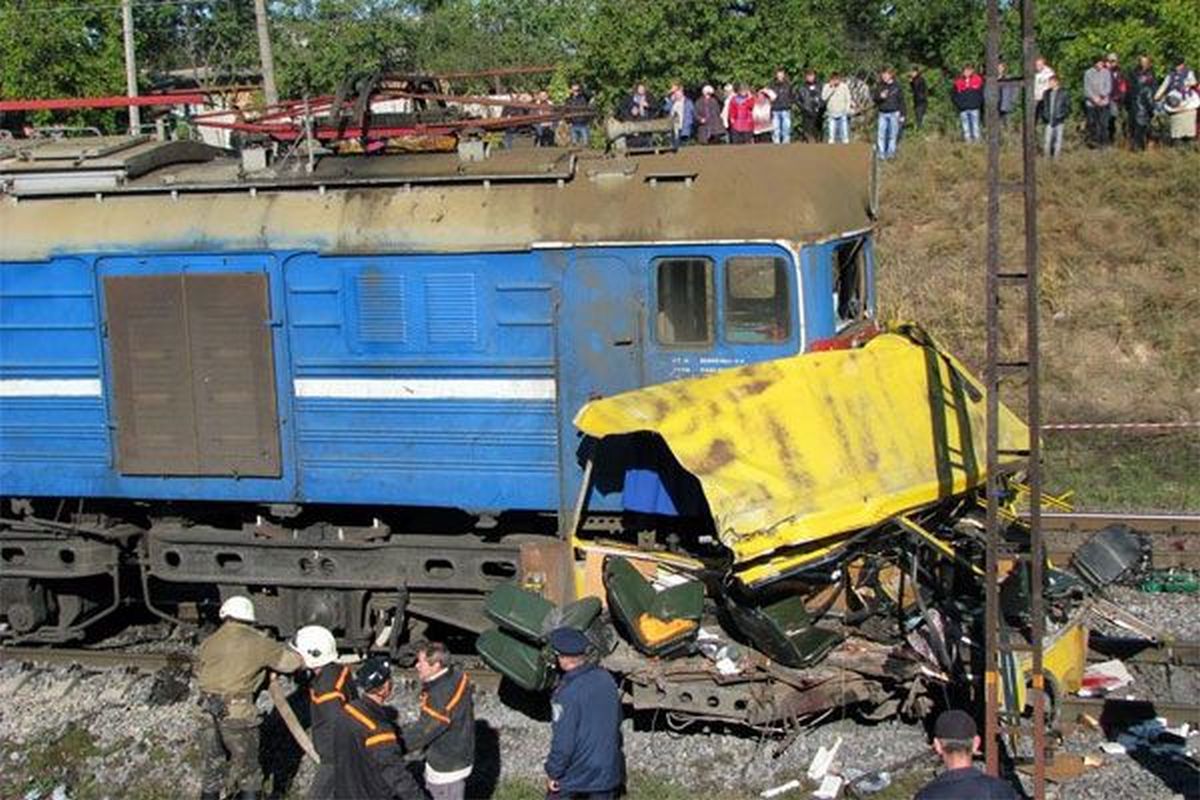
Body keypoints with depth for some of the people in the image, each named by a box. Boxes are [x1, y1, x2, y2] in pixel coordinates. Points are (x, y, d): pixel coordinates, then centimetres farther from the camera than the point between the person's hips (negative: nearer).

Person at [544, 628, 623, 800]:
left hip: (574, 771, -5)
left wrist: (553, 773, -10)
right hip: (607, 767, 5)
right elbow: (617, 718, 8)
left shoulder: (567, 694, -27)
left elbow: (563, 742, -23)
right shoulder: (606, 678, -7)